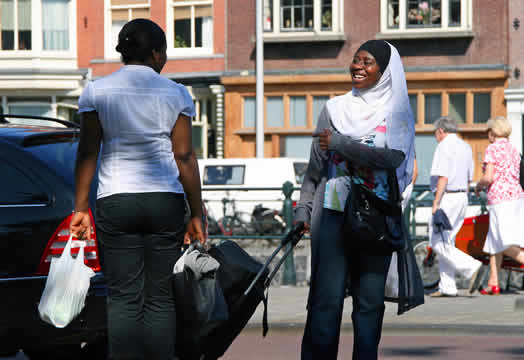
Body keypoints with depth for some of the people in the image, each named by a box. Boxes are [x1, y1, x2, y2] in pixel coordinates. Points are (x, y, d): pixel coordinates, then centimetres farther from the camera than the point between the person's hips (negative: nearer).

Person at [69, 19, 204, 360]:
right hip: (165, 201, 0)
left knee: (124, 298, 0)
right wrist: (196, 215, 3)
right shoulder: (176, 94, 2)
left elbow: (88, 153, 1)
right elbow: (184, 157, -1)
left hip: (115, 201, 0)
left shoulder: (96, 91, 3)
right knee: (161, 298, 3)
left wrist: (81, 208, 4)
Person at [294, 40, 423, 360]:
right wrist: (303, 209, 6)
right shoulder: (336, 108, 10)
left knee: (370, 298, 2)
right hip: (334, 212, 0)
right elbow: (316, 166, 13)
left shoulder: (397, 112, 5)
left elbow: (393, 157, -13)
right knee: (327, 296, -6)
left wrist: (339, 144, -13)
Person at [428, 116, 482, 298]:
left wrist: (436, 203, -17)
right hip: (462, 198, 9)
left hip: (447, 197, -9)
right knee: (446, 242, 11)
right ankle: (447, 287, 8)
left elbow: (443, 177, -19)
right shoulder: (465, 147, 16)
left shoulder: (444, 147, -11)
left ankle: (471, 267, -18)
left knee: (438, 242, -6)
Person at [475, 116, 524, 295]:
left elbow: (488, 178, -15)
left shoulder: (492, 149, -7)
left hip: (500, 199, -8)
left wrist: (478, 185, 6)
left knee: (508, 246, -12)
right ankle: (493, 284, 15)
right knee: (493, 242, 14)